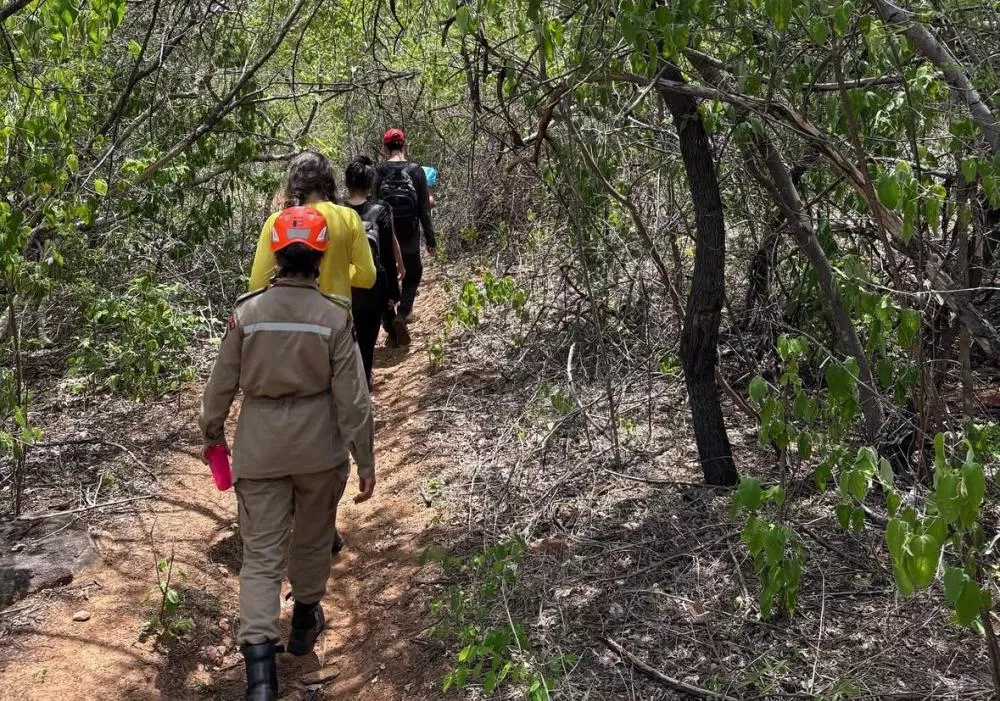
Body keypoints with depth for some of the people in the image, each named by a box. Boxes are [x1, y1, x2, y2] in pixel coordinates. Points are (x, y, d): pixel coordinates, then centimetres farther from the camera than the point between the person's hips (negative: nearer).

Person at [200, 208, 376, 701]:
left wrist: (211, 430, 18)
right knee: (312, 539, 21)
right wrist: (365, 460, -1)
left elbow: (222, 382, 1)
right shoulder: (335, 316, -11)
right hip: (319, 447, 0)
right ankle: (305, 622, 41)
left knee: (260, 553, 4)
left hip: (259, 448, 1)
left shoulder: (247, 311, -7)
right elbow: (352, 397, -9)